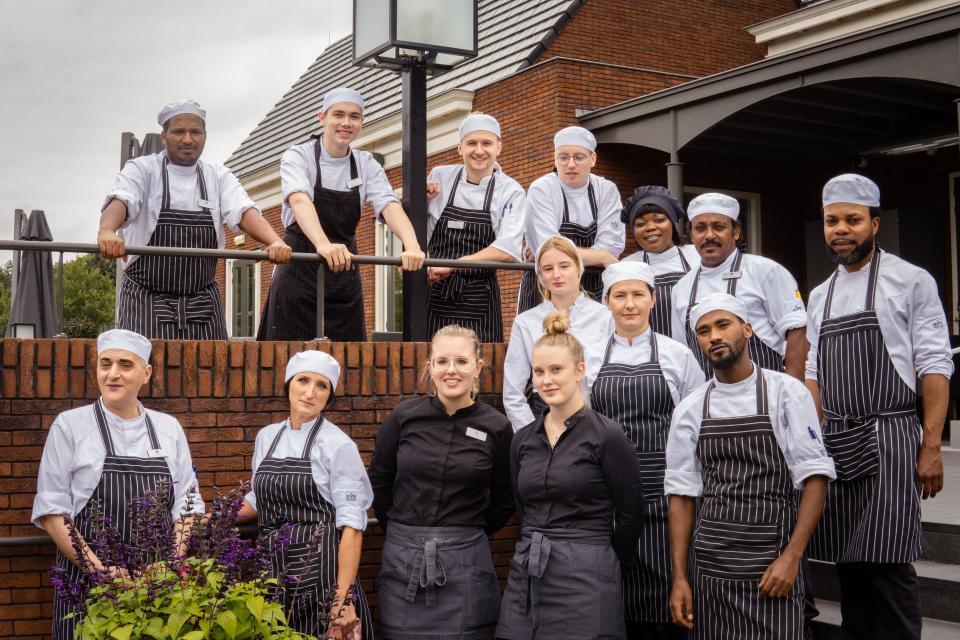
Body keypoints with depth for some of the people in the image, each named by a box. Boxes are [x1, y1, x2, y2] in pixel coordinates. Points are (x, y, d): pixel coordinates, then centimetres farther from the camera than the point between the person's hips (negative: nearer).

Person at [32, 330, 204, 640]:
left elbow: (185, 506, 10)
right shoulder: (70, 425, 0)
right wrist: (99, 569, -13)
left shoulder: (169, 428, 8)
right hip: (86, 581, -2)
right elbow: (51, 510, -3)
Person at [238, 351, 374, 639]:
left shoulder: (338, 445, -9)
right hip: (273, 571, 5)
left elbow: (351, 524, -14)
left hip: (320, 569, -5)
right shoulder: (266, 436, 9)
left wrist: (343, 599, -21)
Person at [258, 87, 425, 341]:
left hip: (344, 273, 4)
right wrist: (323, 244, -46)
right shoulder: (298, 156, -6)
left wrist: (412, 246, -31)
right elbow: (299, 200, -26)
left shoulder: (367, 165, 6)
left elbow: (390, 206, -10)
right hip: (299, 273, -4)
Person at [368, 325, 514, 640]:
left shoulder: (497, 427, -4)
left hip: (465, 561, 0)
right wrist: (405, 531, 12)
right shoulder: (404, 416, -3)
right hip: (403, 559, 1)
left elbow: (503, 501, 9)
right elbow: (378, 481, 9)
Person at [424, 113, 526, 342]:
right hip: (435, 295, 1)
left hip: (478, 301, -1)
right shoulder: (439, 177, 4)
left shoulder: (511, 191, -2)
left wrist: (452, 265, -21)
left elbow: (508, 250, -15)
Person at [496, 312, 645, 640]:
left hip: (585, 580, -5)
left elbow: (630, 513, -2)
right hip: (526, 576, 5)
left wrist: (600, 561, 8)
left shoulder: (607, 436, -8)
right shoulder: (523, 440, 8)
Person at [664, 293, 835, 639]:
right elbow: (681, 494, 7)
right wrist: (679, 577, 2)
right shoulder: (690, 410, 6)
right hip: (710, 568, 3)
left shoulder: (785, 392, -2)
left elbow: (815, 478, -5)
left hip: (772, 568, -2)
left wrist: (791, 557, -13)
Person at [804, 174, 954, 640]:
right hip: (834, 442, 6)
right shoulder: (820, 296, 16)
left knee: (886, 563, -9)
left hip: (888, 435, -5)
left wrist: (931, 447, -12)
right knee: (846, 561, 9)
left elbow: (934, 367, -6)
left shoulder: (911, 282, -1)